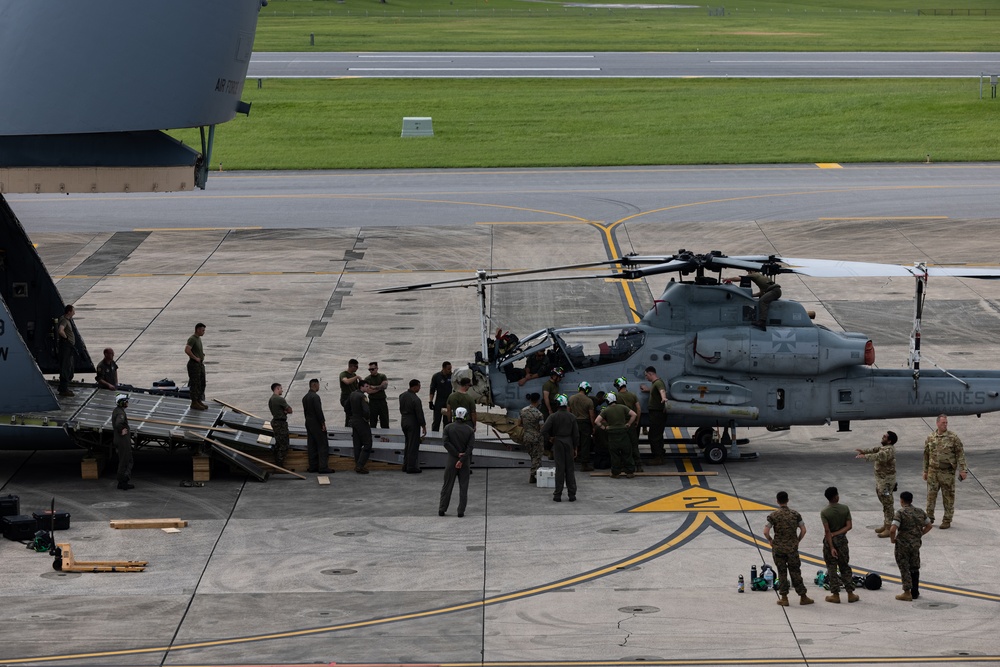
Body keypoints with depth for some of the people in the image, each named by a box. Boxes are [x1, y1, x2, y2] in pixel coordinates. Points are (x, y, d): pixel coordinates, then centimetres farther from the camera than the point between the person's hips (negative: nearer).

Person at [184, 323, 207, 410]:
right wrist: (195, 358, -21)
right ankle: (194, 403, 1)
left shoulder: (198, 338, 14)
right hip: (194, 364, -10)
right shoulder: (192, 339, -16)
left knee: (202, 384, 13)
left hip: (200, 364, 10)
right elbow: (187, 350, -29)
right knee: (195, 384, -4)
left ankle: (199, 401, 21)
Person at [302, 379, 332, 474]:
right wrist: (323, 423, -15)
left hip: (308, 423, 9)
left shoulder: (305, 397, 11)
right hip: (317, 423, -9)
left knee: (312, 446, 10)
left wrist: (308, 422, 18)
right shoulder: (315, 397, -17)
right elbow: (319, 411, -20)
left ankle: (313, 467, 12)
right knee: (323, 445, -5)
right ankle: (323, 467, -9)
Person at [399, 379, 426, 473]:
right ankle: (411, 467, 3)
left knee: (407, 444, 19)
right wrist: (423, 426, -10)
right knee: (413, 445, 1)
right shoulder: (416, 399, -22)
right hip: (413, 423, -8)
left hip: (403, 422, 8)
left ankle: (405, 465, 22)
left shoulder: (402, 395, 2)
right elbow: (419, 414, -18)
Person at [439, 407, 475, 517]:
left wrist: (457, 454, -11)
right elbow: (470, 447, -10)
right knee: (463, 487, 6)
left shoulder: (448, 428, -3)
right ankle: (461, 511, 2)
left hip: (452, 459, 0)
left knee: (447, 486, 8)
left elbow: (445, 442, -13)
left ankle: (442, 509, 9)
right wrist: (462, 459, -14)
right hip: (465, 462, 0)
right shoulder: (470, 430, -2)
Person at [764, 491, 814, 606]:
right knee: (795, 572, 9)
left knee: (782, 572, 7)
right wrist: (797, 541, 12)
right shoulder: (795, 514, -1)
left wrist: (771, 541, 4)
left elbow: (766, 532, -13)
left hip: (778, 548, -1)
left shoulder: (773, 515, -8)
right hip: (792, 548, 1)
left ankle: (784, 598, 9)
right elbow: (803, 530, -1)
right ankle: (803, 597, 14)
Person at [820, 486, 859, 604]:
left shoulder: (824, 512, -13)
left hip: (830, 541, -2)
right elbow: (849, 526, -12)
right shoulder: (845, 509, -7)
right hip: (842, 540, 2)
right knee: (845, 567, 13)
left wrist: (831, 547, -17)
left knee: (832, 569, 6)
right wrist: (836, 533, -10)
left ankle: (835, 595, 8)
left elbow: (827, 531, -18)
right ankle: (850, 594, 14)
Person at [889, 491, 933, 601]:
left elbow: (893, 530, -25)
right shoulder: (920, 512, 3)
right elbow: (929, 525, 13)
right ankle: (915, 592, 25)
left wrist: (892, 539, -8)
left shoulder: (900, 513, -16)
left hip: (903, 545, -5)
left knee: (904, 568, 4)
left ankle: (907, 593, 5)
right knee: (914, 568, 17)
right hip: (916, 544, 5)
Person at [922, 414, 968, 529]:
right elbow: (926, 455, 13)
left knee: (948, 497, 3)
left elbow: (960, 454, -6)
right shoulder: (930, 438, 5)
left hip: (947, 472, -3)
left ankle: (947, 521, 11)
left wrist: (963, 470, -12)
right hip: (933, 471, 3)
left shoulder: (953, 438, -6)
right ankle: (929, 518, 17)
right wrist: (925, 471, 15)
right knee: (931, 495, 5)